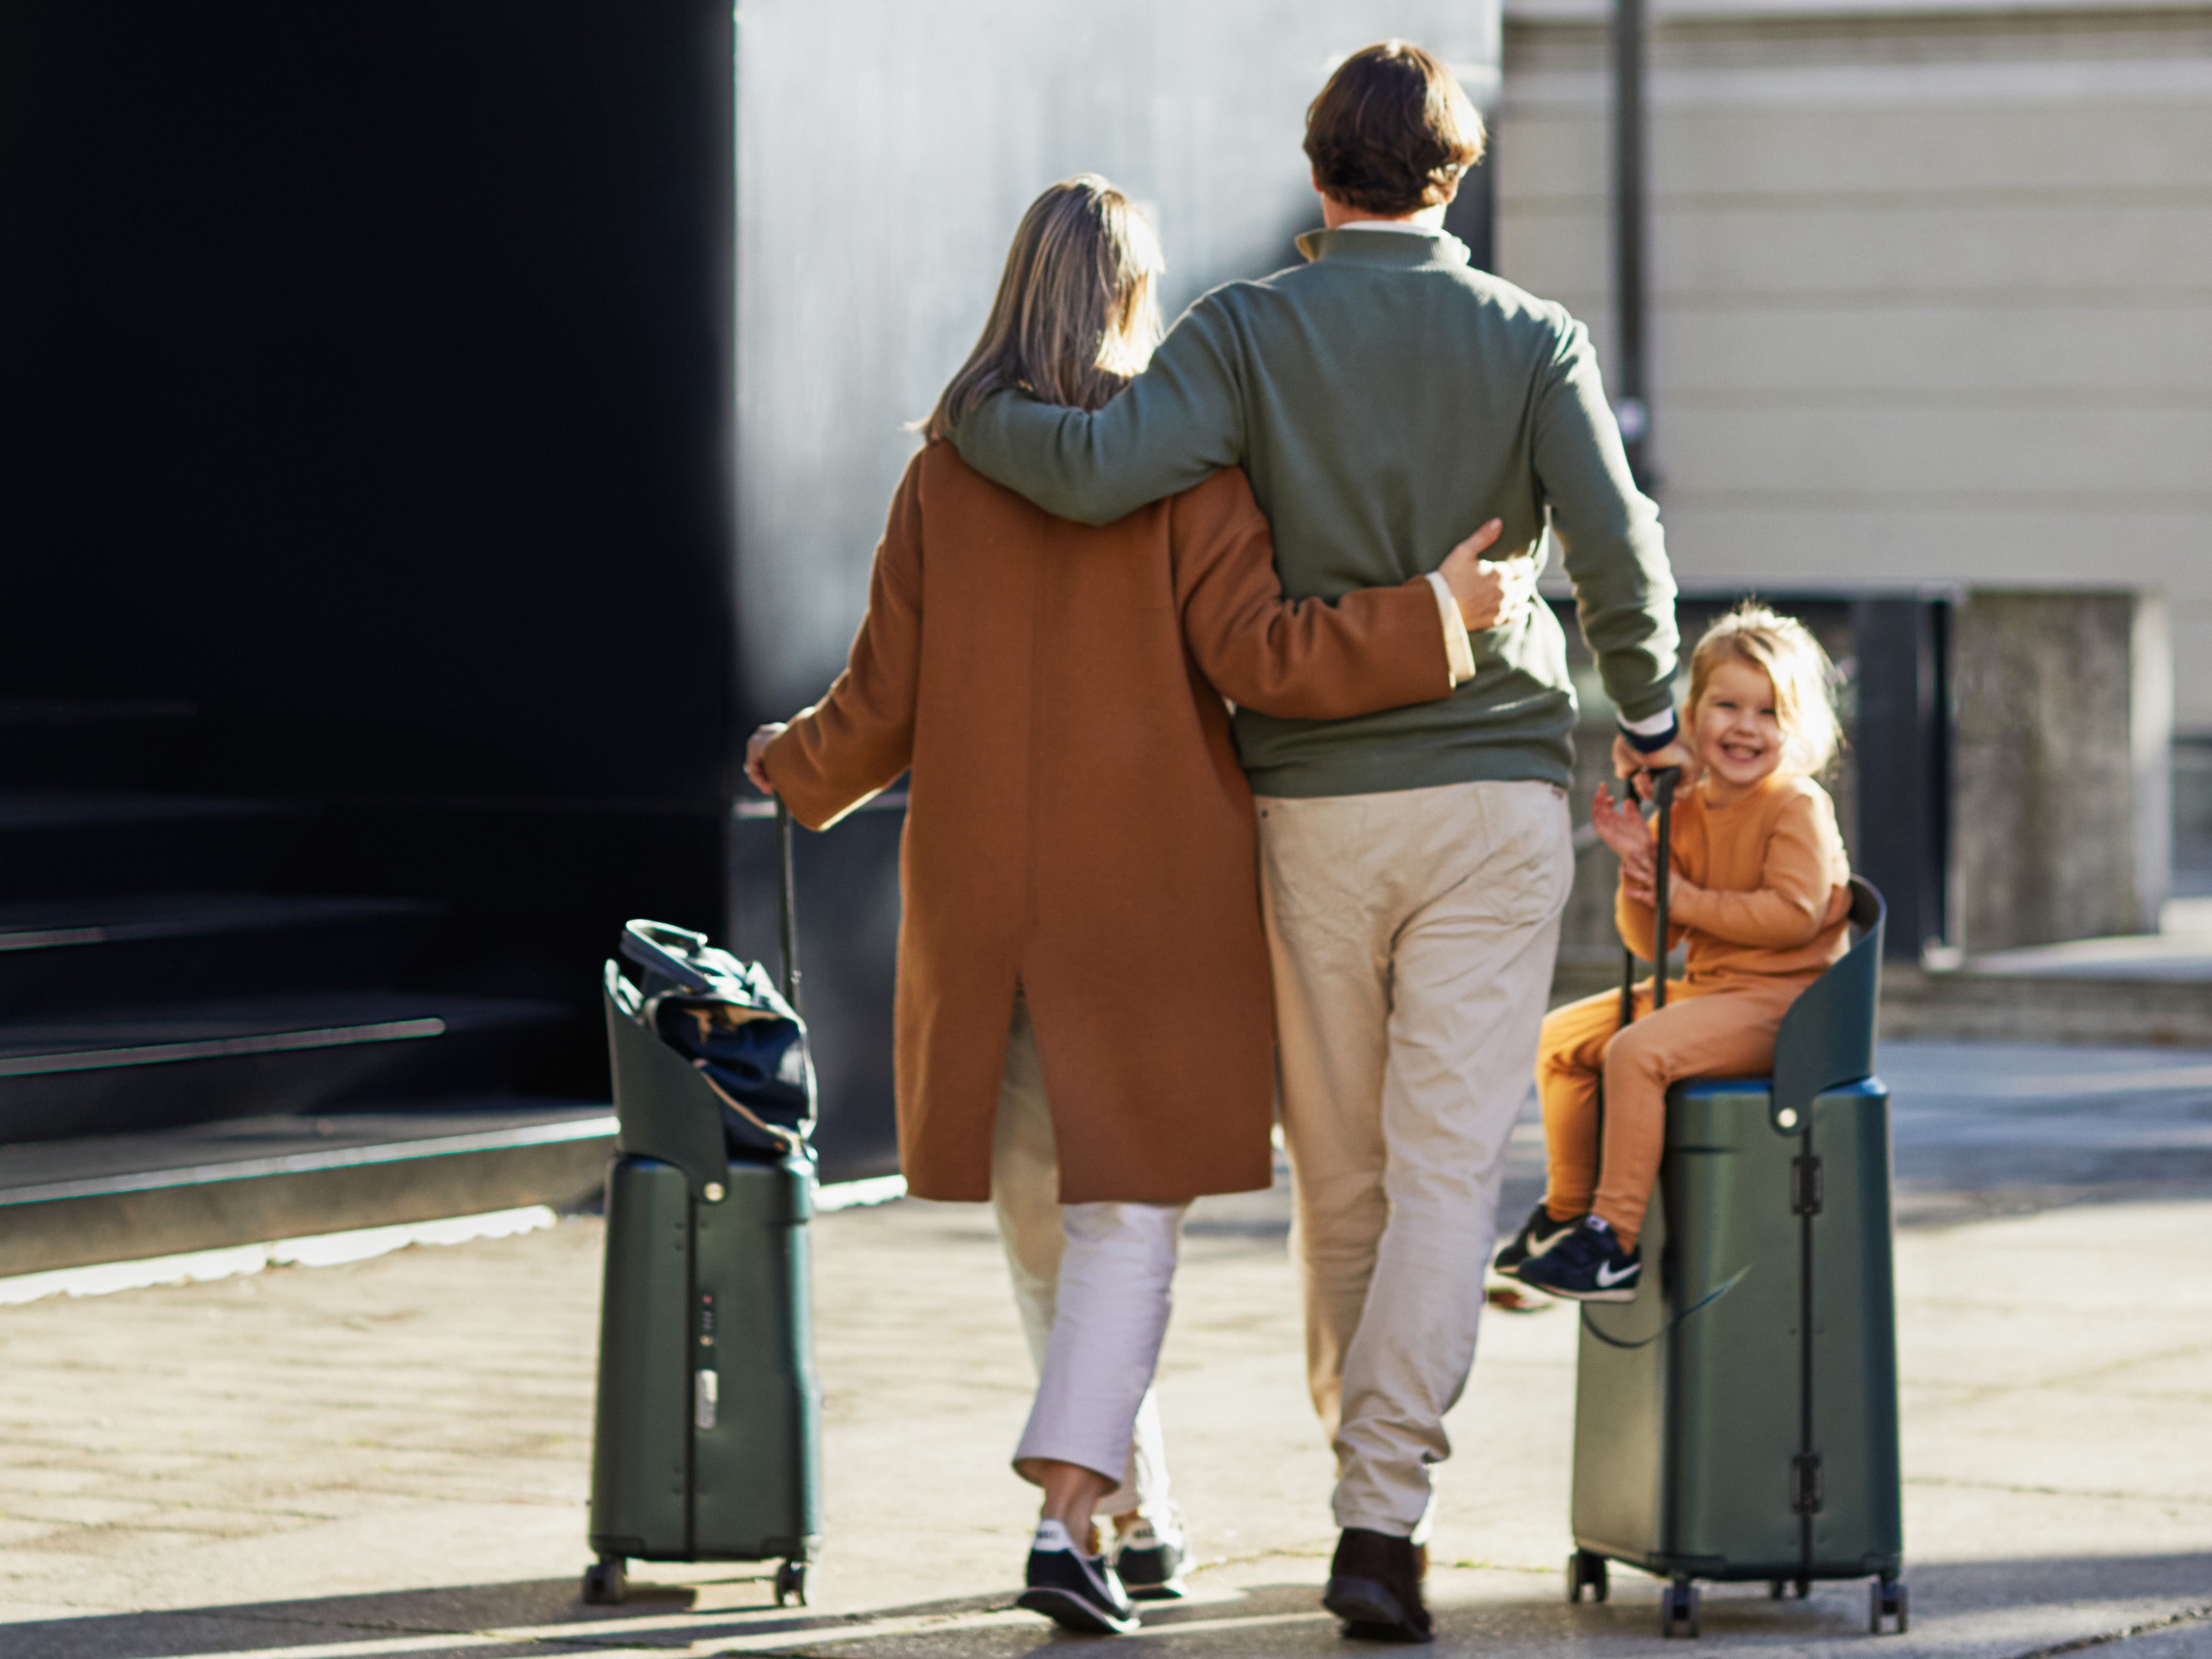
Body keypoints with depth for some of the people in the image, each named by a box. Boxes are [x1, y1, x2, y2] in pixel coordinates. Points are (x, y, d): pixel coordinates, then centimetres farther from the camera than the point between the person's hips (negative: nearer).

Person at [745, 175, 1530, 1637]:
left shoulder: (948, 471, 2)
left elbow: (884, 704, 3)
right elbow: (1252, 652, -16)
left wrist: (798, 768, 22)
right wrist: (1435, 618, -13)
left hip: (984, 886, 3)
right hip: (1153, 887, -3)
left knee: (1044, 1210, 15)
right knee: (1130, 1203, 0)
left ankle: (1136, 1516, 22)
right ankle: (1067, 1516, -16)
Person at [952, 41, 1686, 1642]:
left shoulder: (1251, 331, -3)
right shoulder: (1535, 340, 0)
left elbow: (1102, 469, -18)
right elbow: (1619, 550, -8)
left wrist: (977, 417, 2)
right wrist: (1647, 712, 10)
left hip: (1313, 798, 1)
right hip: (1494, 789, -1)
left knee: (1341, 1167, 15)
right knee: (1448, 1165, -4)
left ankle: (1358, 1442, 31)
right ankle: (1385, 1514, -15)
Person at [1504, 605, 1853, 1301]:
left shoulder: (1799, 808, -11)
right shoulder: (1686, 813, 10)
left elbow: (1794, 912, -24)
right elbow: (1649, 943, 10)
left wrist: (1687, 900, -17)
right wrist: (1638, 863, -8)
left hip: (1777, 997, -9)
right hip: (1702, 988, 9)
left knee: (1637, 1051, -29)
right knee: (1561, 1038, 8)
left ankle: (1616, 1242, -28)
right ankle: (1566, 1210, 18)